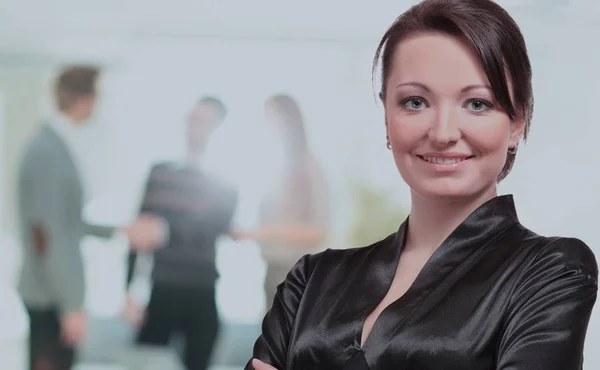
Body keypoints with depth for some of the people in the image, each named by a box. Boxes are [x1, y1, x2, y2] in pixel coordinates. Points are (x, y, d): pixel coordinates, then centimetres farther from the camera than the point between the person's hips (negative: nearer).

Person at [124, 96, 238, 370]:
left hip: (201, 298, -1)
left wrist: (164, 231, -28)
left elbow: (208, 232, -12)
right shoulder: (159, 173, 9)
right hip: (162, 293, 1)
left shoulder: (225, 187, 4)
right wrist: (129, 292, 2)